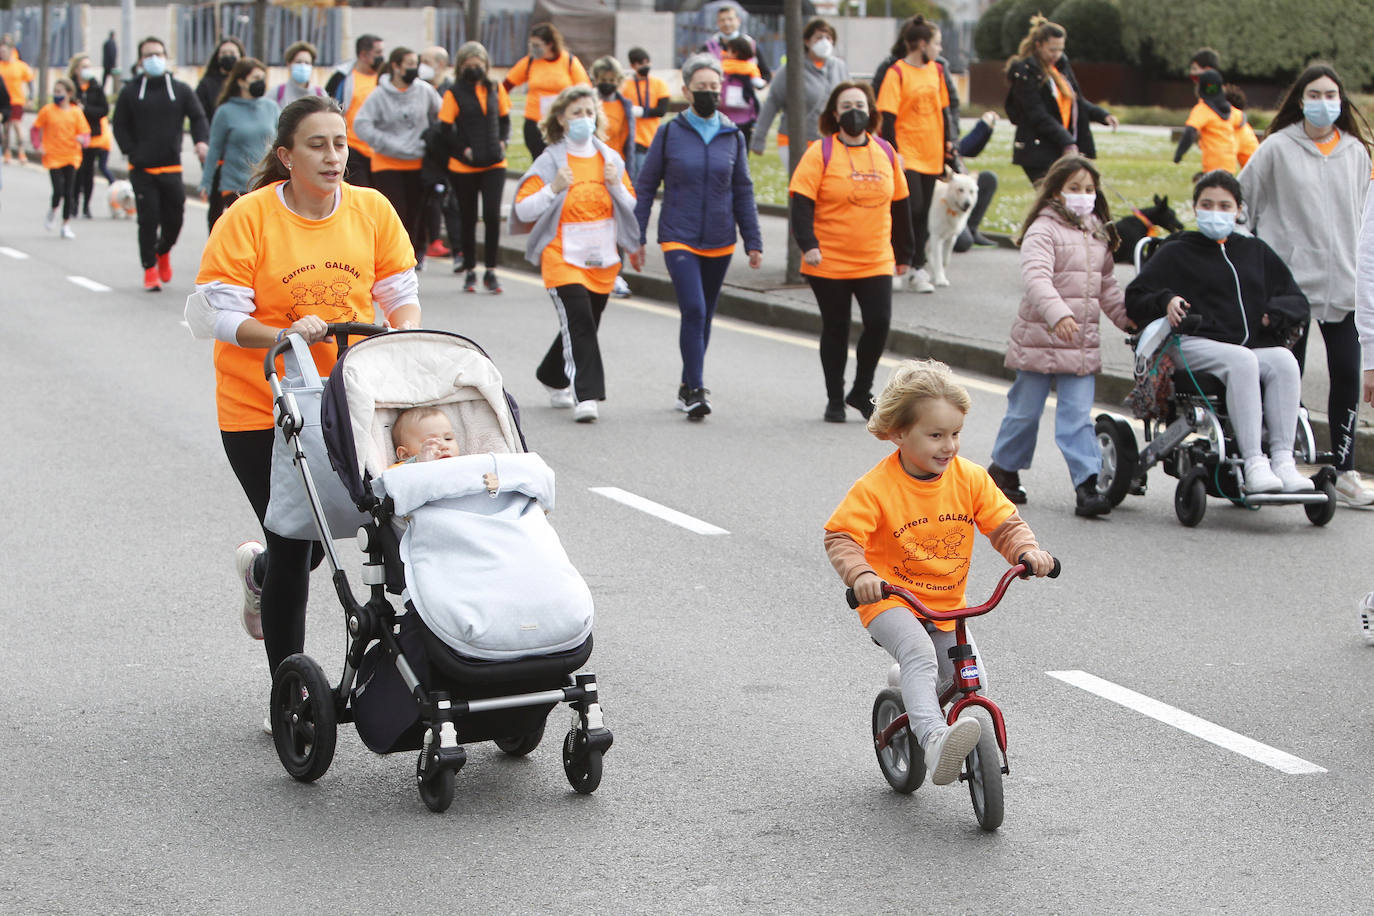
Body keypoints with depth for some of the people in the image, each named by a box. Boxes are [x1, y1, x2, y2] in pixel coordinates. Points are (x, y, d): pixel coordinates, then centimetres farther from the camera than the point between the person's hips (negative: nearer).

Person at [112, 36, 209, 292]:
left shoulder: (181, 90, 9)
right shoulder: (130, 92, 6)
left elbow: (198, 118, 4)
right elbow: (120, 126, 7)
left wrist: (202, 141, -17)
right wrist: (132, 153, -6)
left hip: (172, 168, 1)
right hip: (142, 170, -1)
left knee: (174, 218, 1)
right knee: (148, 219, -7)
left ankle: (163, 251, 32)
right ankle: (150, 268, 5)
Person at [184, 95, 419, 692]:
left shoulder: (372, 211, -1)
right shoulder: (248, 217, -12)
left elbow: (401, 296, 5)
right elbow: (220, 314, -14)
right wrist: (284, 335, -30)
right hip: (260, 406, -3)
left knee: (322, 528, 6)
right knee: (294, 546, -2)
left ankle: (261, 570, 44)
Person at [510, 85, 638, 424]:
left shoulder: (610, 159, 8)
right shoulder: (550, 161, -4)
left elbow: (632, 208, 10)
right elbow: (523, 209, -7)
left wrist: (616, 186, -9)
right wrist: (554, 189, -21)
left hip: (602, 261, 5)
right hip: (563, 260, -5)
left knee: (583, 326, 14)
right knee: (578, 323, -18)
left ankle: (553, 378, 38)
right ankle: (586, 396, -21)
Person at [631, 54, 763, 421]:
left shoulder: (733, 136, 5)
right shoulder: (669, 133, -2)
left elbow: (743, 192, 11)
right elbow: (645, 187, 3)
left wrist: (753, 242, 7)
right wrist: (636, 239, 1)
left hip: (720, 242, 3)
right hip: (679, 239, -3)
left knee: (704, 316, 11)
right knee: (694, 311, -17)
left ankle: (689, 385, 26)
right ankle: (695, 391, -15)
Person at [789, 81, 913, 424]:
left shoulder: (885, 152, 7)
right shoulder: (820, 153, -5)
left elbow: (899, 205, 15)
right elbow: (802, 202, -11)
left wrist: (903, 253, 17)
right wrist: (808, 244, -24)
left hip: (876, 262, 3)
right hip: (829, 263, -3)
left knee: (878, 323, -7)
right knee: (836, 329, 6)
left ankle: (861, 391, 14)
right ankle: (835, 399, 21)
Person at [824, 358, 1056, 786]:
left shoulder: (970, 479, -2)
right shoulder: (876, 488, -14)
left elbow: (1003, 523, 2)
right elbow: (841, 536, -14)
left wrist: (1027, 550, -19)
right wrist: (859, 575, -33)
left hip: (947, 606, 6)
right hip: (890, 602, -5)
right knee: (919, 654, -34)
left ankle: (915, 696, 30)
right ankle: (934, 740, -50)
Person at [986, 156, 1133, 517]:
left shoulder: (1099, 235, 13)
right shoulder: (1044, 230, -10)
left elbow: (1107, 287, 25)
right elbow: (1036, 277, -26)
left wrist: (1130, 319, 21)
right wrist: (1057, 314, -40)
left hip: (1083, 345, 5)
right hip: (1039, 339, -5)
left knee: (1078, 417, -2)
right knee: (1025, 411, 7)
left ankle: (1087, 485, -7)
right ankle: (1003, 468, 27)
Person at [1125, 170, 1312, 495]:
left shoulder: (1256, 252, 26)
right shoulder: (1177, 252, 17)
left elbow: (1297, 301, 24)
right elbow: (1135, 299, 10)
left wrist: (1278, 312, 1)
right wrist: (1166, 301, -12)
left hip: (1255, 346, 3)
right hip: (1196, 346, -3)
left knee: (1284, 360, -30)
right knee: (1242, 360, -36)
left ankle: (1283, 459, -34)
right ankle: (1253, 462, -42)